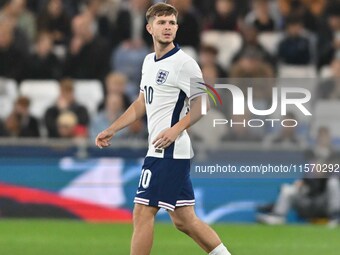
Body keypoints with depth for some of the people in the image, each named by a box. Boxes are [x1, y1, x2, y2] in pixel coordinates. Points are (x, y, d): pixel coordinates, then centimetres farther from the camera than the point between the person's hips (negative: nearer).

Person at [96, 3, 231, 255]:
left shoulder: (184, 63, -11)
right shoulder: (149, 61, 15)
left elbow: (202, 104, -13)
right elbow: (142, 103, 26)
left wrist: (176, 129, -24)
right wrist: (112, 130, 22)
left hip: (169, 150, -9)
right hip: (162, 152, 9)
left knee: (143, 212, -8)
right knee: (184, 220, 9)